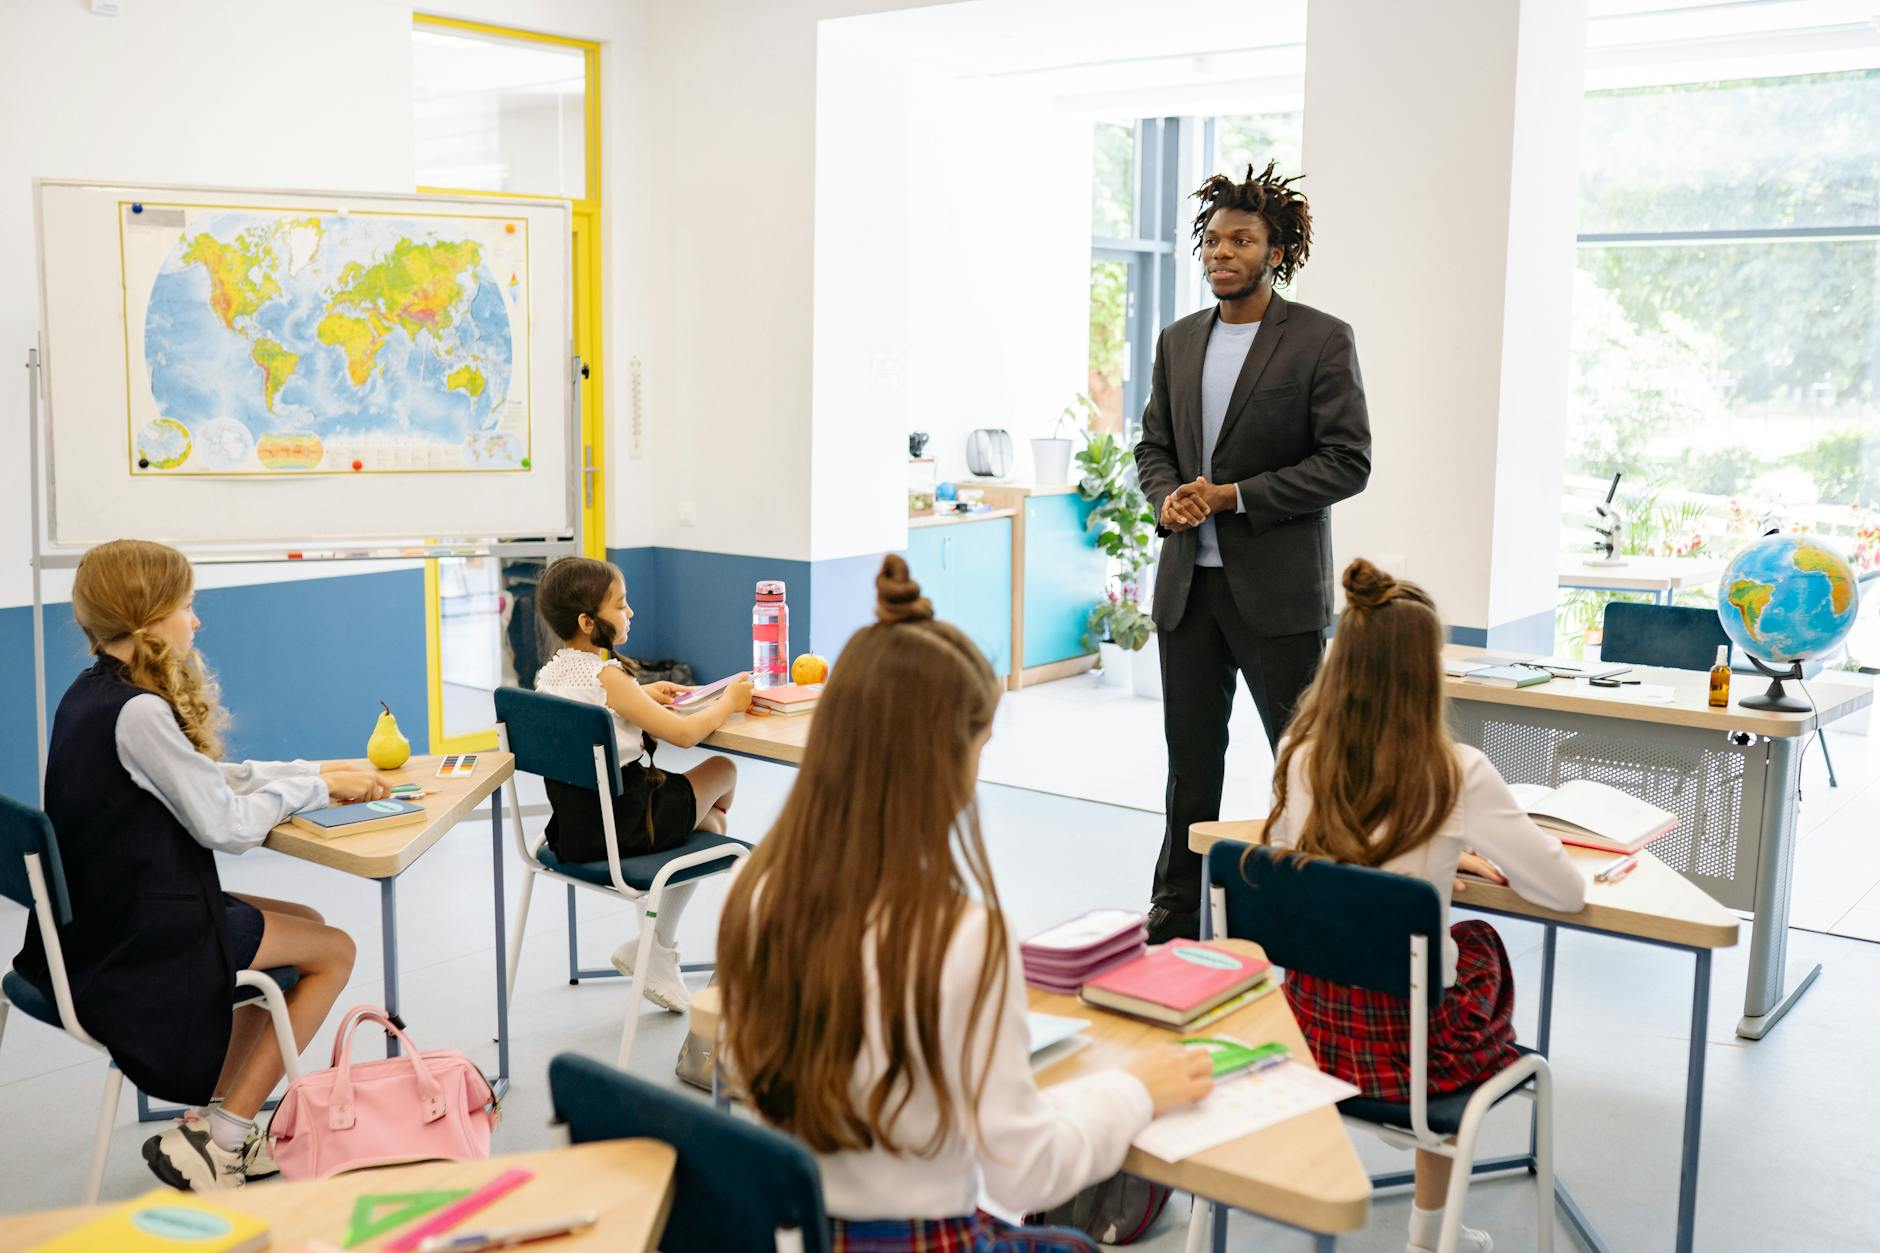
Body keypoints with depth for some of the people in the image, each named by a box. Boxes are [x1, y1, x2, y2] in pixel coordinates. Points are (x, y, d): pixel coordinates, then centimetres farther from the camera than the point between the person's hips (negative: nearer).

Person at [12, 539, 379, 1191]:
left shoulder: (91, 693, 8)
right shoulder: (139, 711, -24)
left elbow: (207, 776, 12)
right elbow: (225, 826, -20)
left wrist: (316, 772, 7)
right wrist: (313, 787, -4)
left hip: (101, 919, 10)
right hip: (136, 945, -10)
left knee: (306, 922, 21)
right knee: (333, 949, 5)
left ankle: (218, 1121, 20)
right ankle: (216, 1141, 6)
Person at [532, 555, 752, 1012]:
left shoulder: (549, 672, 4)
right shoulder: (608, 677, -21)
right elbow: (683, 733, -20)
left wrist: (640, 695, 18)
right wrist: (728, 702, -4)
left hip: (569, 828, 8)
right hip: (622, 825, -8)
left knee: (708, 822, 26)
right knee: (723, 770, 16)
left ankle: (657, 948, 26)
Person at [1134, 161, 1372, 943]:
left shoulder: (1321, 341, -5)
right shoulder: (1178, 341, 12)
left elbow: (1348, 462, -10)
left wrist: (1234, 495, -16)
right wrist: (1166, 498, -5)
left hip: (1277, 586, -5)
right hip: (1188, 583, 5)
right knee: (1190, 760, 13)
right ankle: (1176, 920, 24)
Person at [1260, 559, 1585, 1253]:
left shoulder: (1299, 757, -6)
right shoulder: (1456, 774, -18)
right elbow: (1567, 893, -9)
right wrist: (1496, 852, 10)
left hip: (1311, 1021, 4)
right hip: (1405, 1042, -4)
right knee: (1480, 945, 28)